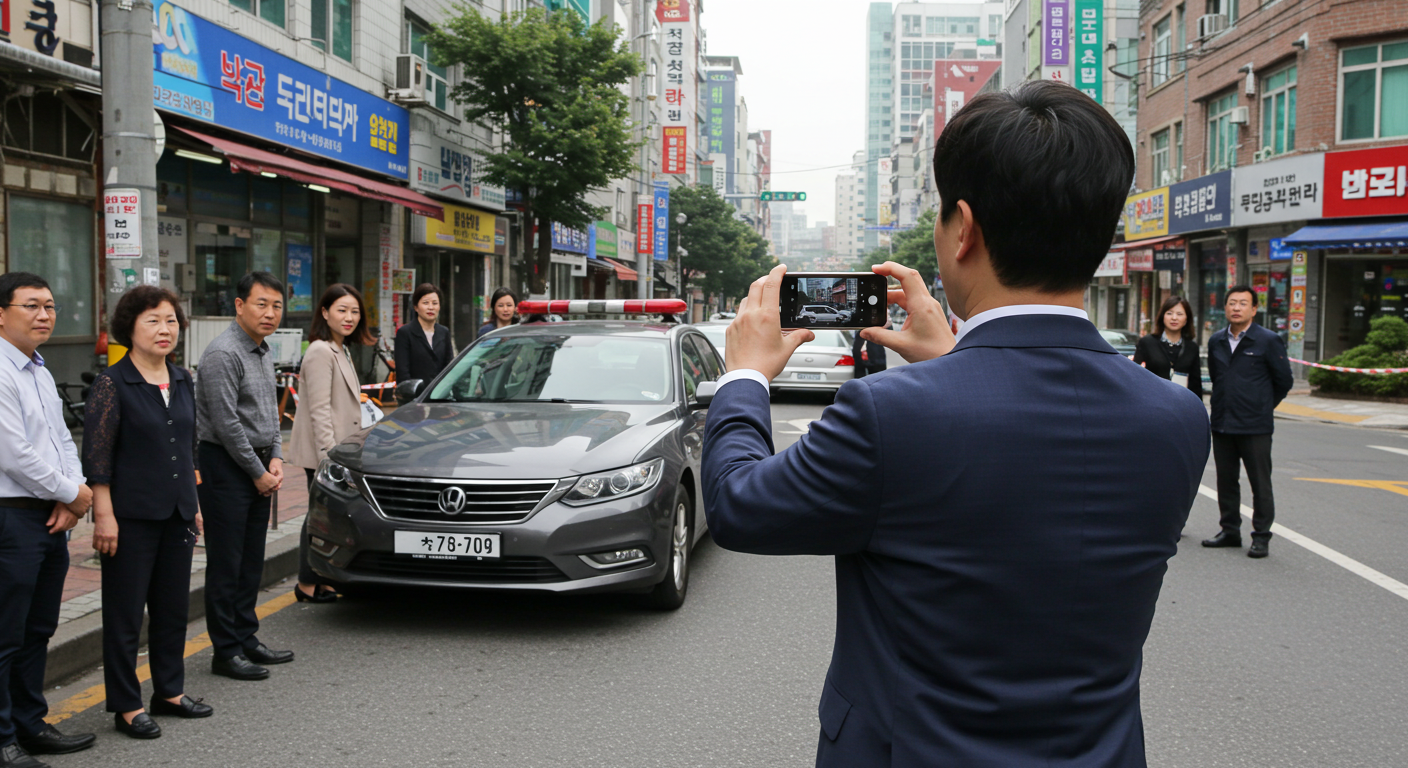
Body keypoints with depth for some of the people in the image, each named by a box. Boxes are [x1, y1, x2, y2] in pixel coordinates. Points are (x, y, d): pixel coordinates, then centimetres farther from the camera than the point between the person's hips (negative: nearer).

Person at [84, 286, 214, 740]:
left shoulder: (182, 381, 9)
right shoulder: (112, 384, -10)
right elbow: (96, 457, -12)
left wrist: (193, 504, 17)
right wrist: (104, 515, -16)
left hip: (176, 514, 7)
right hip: (132, 515, -6)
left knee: (174, 607, 14)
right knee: (125, 613, 4)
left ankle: (169, 691, 28)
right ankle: (126, 707, 14)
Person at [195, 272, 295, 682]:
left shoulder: (264, 352, 13)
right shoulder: (223, 354, -16)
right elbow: (227, 424, -19)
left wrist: (275, 457, 5)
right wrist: (258, 472, -12)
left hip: (257, 467, 9)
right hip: (226, 466, -9)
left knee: (251, 560, 14)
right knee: (226, 563, -2)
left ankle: (246, 638, 24)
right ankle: (226, 651, 6)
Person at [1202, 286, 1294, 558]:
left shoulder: (1269, 341, -5)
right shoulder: (1216, 341, 9)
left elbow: (1284, 381, 2)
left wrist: (1262, 407, 7)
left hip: (1255, 426, -5)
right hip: (1221, 424, 5)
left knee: (1260, 483, 0)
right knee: (1226, 480, 11)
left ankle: (1261, 537, 9)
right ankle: (1230, 530, 23)